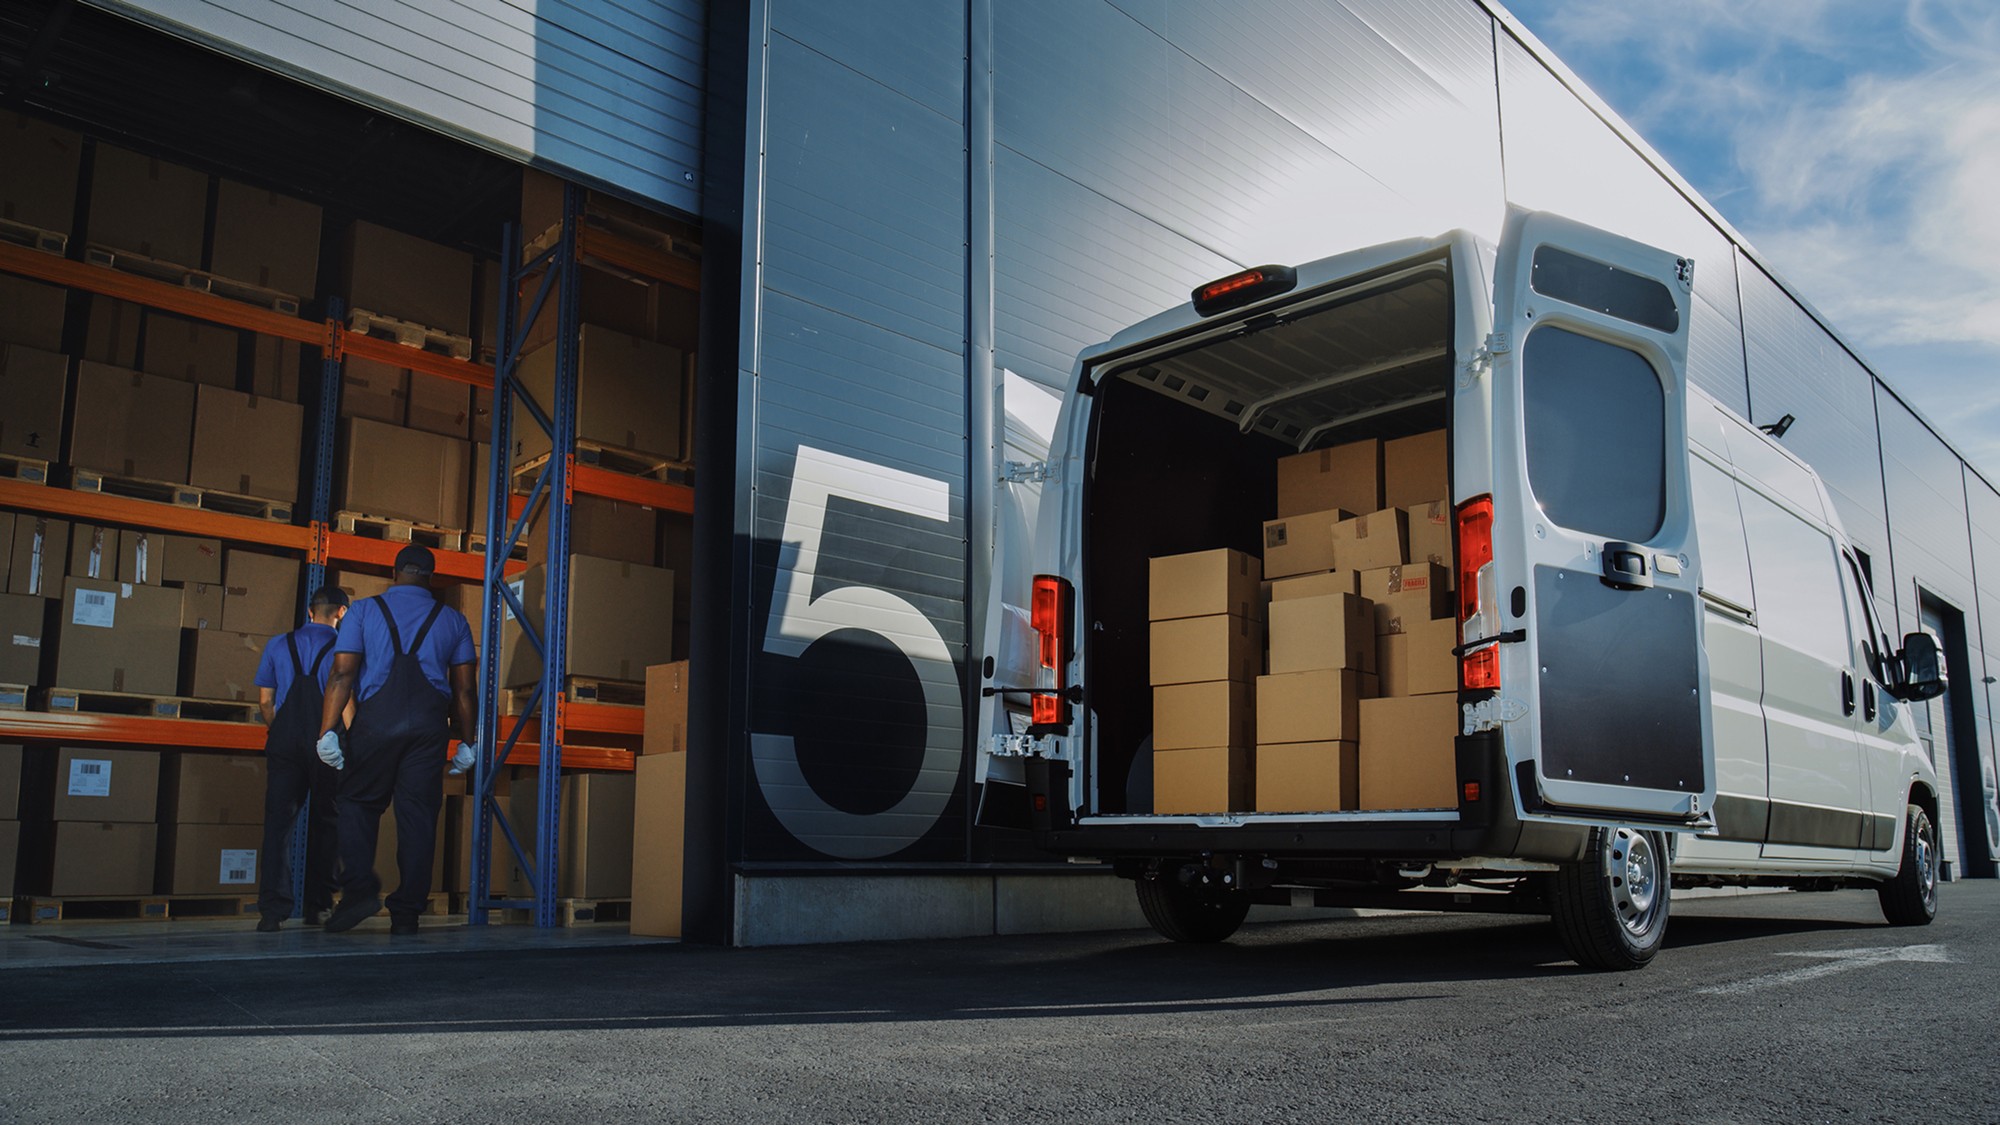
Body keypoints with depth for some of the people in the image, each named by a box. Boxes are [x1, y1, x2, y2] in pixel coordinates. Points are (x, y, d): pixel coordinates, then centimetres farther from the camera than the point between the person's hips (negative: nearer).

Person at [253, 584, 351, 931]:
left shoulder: (278, 644, 11)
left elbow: (265, 701, 11)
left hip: (284, 745, 2)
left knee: (277, 821, 0)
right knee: (324, 824, 9)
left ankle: (272, 909, -10)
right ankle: (317, 907, 14)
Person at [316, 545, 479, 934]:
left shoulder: (364, 610, 10)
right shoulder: (453, 620, 15)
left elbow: (342, 674, -1)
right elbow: (463, 689, 11)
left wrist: (327, 730, -3)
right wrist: (467, 743, 16)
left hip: (376, 720, -1)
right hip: (430, 725, 1)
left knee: (358, 803, 13)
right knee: (418, 813, 3)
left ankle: (359, 888, -3)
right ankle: (406, 913, 4)